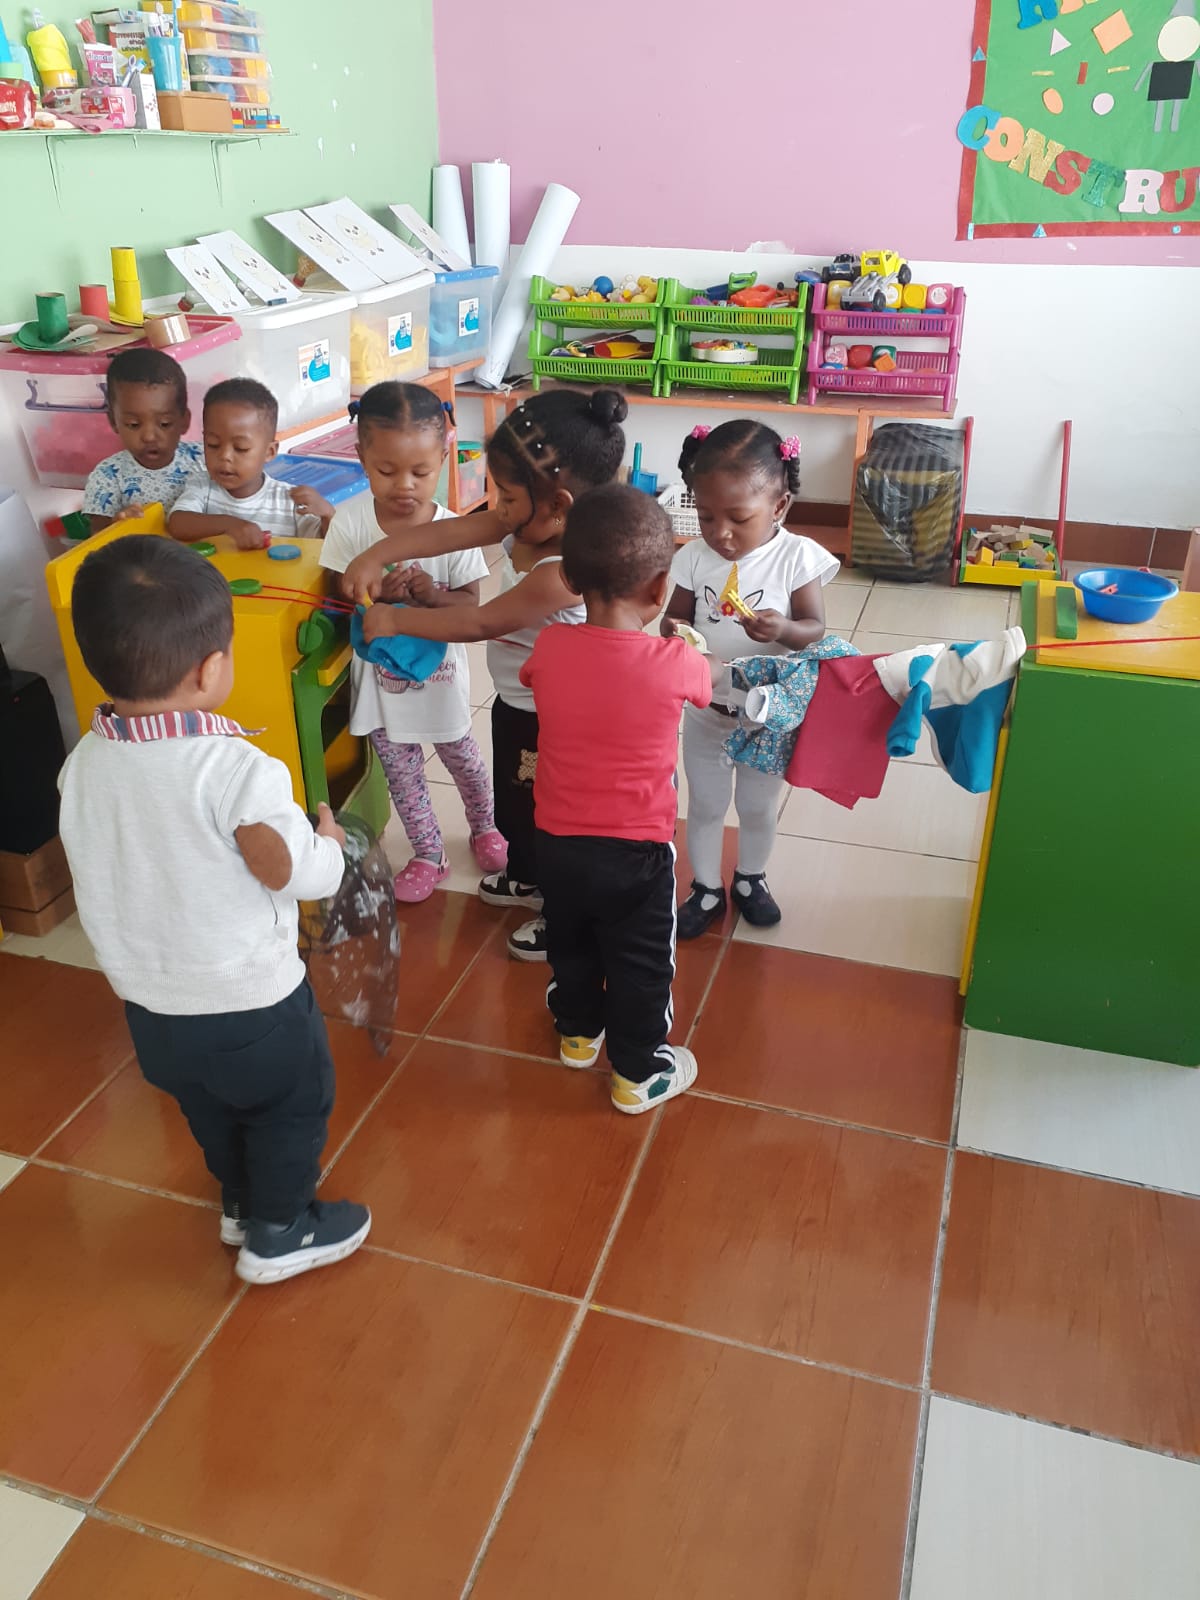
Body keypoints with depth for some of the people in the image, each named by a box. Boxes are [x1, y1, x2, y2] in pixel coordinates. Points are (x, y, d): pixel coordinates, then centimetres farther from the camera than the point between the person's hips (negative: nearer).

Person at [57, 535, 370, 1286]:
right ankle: (279, 1233, 36)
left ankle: (241, 1202, 51)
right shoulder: (235, 768, -29)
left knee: (209, 1109, 30)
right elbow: (300, 874, -22)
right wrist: (331, 841, -1)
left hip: (149, 1003, 6)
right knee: (293, 1107, 20)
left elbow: (106, 876, 3)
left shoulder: (84, 765, -9)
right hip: (250, 1002, -6)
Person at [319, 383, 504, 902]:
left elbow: (470, 603, -13)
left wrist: (432, 593, -34)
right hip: (379, 672, 1)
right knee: (400, 771, 14)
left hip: (438, 669, -1)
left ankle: (484, 825, 48)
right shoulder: (350, 522, -17)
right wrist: (378, 593, -32)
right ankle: (428, 855, 34)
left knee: (460, 755, 20)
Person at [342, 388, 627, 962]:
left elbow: (481, 623, -30)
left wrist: (397, 621, -20)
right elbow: (451, 532, -9)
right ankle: (526, 876, 56)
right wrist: (378, 556, -20)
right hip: (513, 701, 9)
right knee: (511, 795, 30)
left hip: (547, 719, -9)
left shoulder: (566, 572, -37)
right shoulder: (526, 522, -12)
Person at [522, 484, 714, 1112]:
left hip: (556, 842, 4)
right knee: (640, 968, 17)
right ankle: (640, 1073, 33)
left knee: (570, 947, 27)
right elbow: (704, 683, 4)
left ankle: (578, 1031, 49)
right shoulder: (674, 663, -21)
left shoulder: (548, 648, -13)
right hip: (637, 853, -3)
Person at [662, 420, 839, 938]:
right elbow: (677, 618, -2)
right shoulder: (694, 558, -12)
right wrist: (673, 634, -25)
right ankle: (706, 889, 37)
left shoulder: (796, 557, -19)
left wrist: (783, 629, -37)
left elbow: (815, 628, -16)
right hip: (705, 710, 2)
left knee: (759, 807, 19)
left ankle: (750, 879, 45)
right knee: (705, 805, 17)